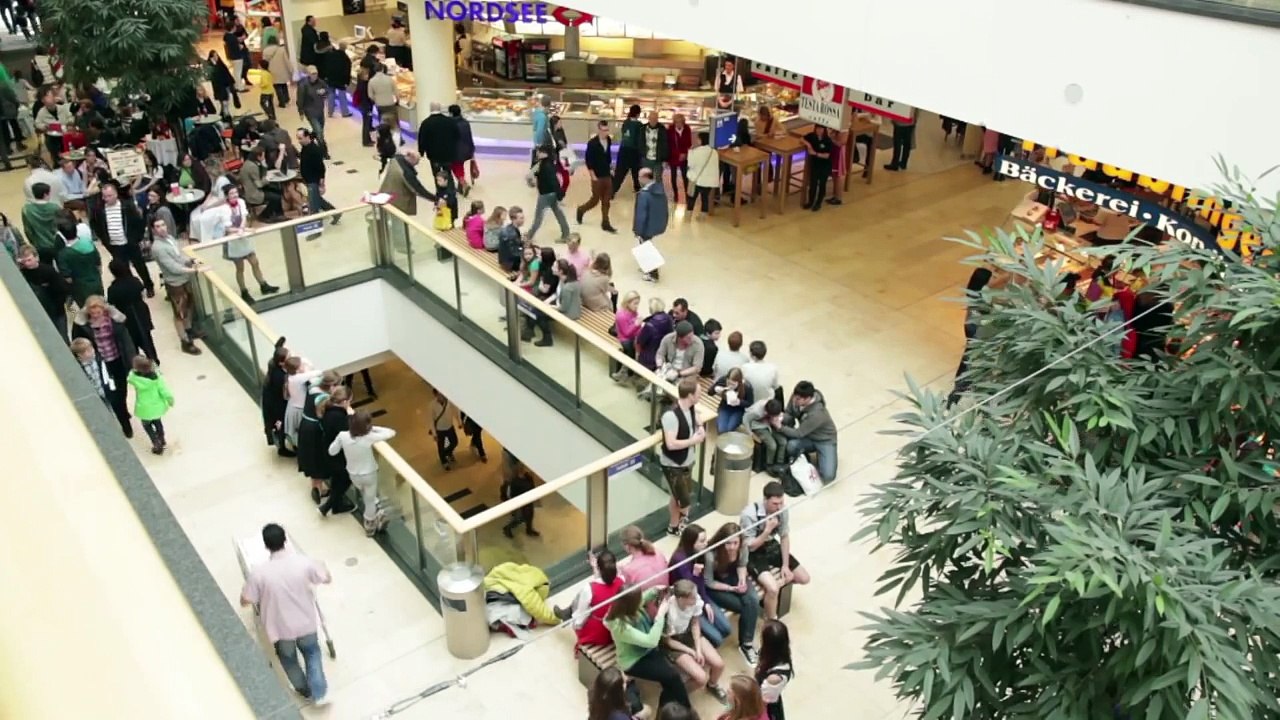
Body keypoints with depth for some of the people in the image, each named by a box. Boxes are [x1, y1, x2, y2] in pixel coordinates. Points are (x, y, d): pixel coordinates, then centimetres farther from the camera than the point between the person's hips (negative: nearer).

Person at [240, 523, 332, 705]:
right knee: (312, 652, 29)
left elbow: (245, 601, -8)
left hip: (281, 628, 0)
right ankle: (319, 694, 25)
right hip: (306, 623, 1)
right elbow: (327, 579, -3)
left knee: (288, 659, 30)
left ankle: (305, 690, 49)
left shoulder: (259, 573, -23)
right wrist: (317, 568, 17)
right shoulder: (303, 562, -19)